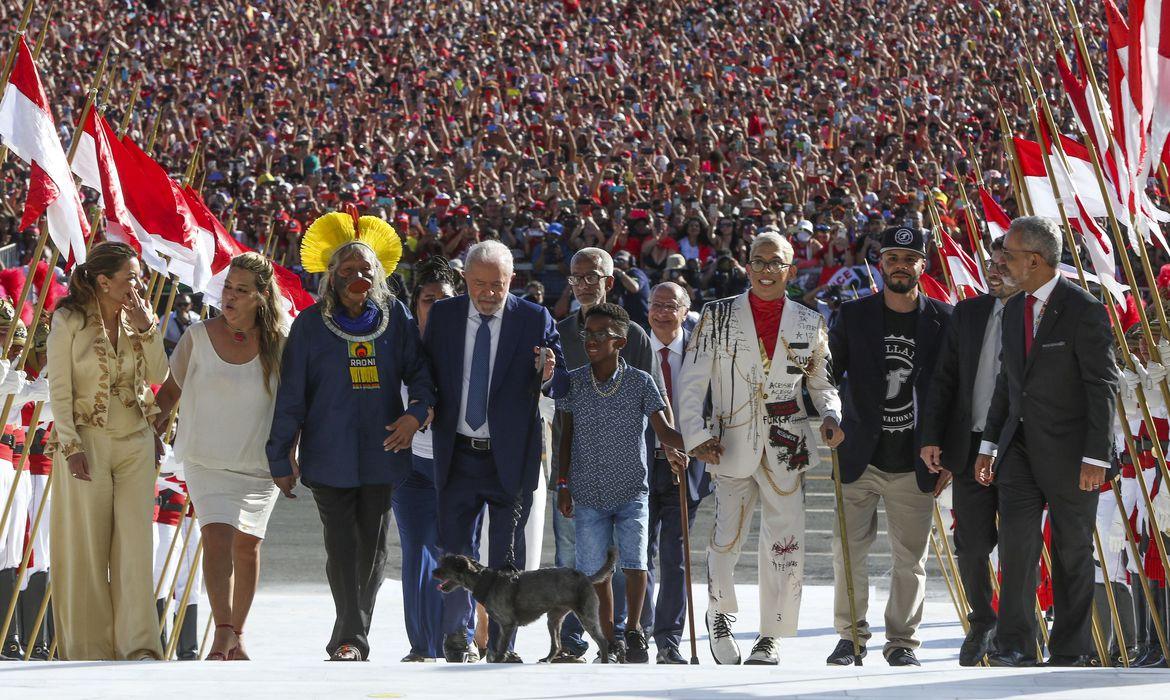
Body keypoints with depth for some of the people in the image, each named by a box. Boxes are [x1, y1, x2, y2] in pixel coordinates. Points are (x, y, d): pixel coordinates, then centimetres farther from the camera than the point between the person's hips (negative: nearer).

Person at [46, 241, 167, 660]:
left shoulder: (136, 317, 8)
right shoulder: (69, 321, -5)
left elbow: (158, 375, 4)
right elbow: (59, 389, -7)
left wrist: (146, 329, -9)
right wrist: (70, 446, -13)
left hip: (135, 441, 4)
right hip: (87, 441, -4)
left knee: (135, 543, -4)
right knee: (86, 546, -1)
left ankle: (138, 645, -8)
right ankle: (89, 647, 6)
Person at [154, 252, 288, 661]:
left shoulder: (277, 344, -2)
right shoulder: (198, 337, -2)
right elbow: (171, 390, 9)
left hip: (259, 464, 1)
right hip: (207, 461, -1)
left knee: (248, 546, 8)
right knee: (217, 538, -18)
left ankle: (237, 635, 21)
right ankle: (222, 635, -24)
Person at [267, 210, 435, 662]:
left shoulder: (395, 318, 7)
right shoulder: (311, 324, 2)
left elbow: (419, 371, 12)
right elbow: (291, 394, 3)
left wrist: (417, 411, -9)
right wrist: (281, 456, 2)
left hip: (381, 452, 2)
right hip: (329, 454, -2)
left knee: (373, 547, 4)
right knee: (342, 547, -9)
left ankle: (350, 639, 16)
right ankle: (352, 637, -10)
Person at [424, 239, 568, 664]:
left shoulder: (535, 320, -3)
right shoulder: (442, 315, 3)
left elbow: (562, 387, -5)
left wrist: (548, 375, -28)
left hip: (511, 456, -1)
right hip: (458, 454, 2)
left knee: (507, 556, 4)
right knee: (454, 549, 6)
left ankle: (501, 642, 12)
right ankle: (456, 634, 19)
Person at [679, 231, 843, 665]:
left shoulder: (809, 324, 8)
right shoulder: (718, 317, 4)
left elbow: (821, 383, 18)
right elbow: (692, 382, 2)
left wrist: (831, 416, -2)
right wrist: (695, 435, -8)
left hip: (788, 447, 1)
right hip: (732, 445, -1)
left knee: (785, 545, -2)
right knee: (726, 539, -6)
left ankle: (770, 637, 10)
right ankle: (719, 613, 22)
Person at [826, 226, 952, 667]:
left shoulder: (944, 321, 3)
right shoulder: (853, 317, 4)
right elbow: (826, 377, 7)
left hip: (914, 465, 0)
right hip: (859, 460, 0)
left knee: (910, 558, 3)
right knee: (848, 551, 0)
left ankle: (902, 641, 13)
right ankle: (850, 634, 13)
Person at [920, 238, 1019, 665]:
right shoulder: (967, 314, 9)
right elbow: (944, 379, 10)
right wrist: (931, 438, 3)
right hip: (970, 447, 4)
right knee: (971, 545, 7)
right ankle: (981, 622, 26)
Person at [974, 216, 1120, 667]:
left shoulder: (1084, 310, -12)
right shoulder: (1014, 309, 11)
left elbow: (1102, 387, -13)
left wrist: (1095, 457, -17)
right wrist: (989, 444, 15)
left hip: (1068, 453, -5)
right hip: (1020, 447, 5)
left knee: (1072, 553, 4)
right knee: (1016, 542, -8)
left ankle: (1070, 651, 12)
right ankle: (1014, 645, -6)